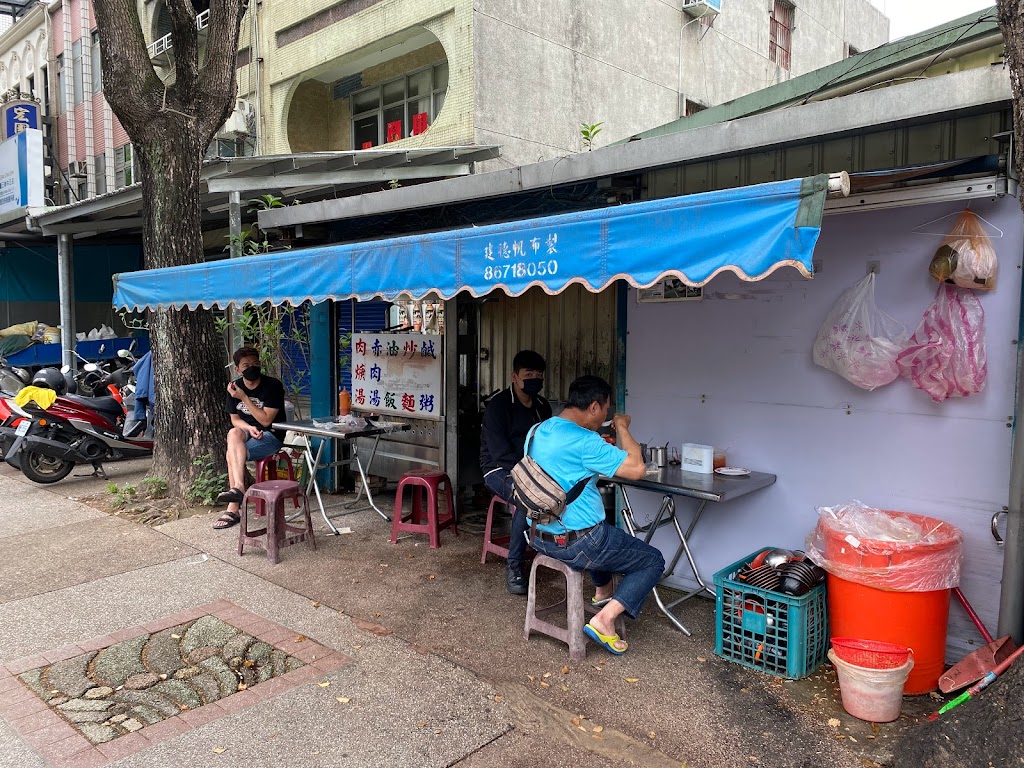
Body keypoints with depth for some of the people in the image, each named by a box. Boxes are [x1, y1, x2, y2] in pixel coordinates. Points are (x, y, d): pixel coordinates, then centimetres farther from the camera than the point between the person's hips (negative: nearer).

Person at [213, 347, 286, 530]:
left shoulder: (273, 386, -14)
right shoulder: (235, 387, 3)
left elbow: (266, 420, -17)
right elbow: (235, 419, 8)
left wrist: (243, 397, -20)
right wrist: (249, 428, -14)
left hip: (271, 435, -5)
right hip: (249, 433, 5)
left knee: (232, 453, -28)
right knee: (234, 433, -31)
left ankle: (233, 509, -28)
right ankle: (238, 488, -36)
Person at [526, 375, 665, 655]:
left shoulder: (537, 431, 3)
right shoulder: (584, 441, -24)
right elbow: (636, 469, -21)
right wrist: (622, 428, -7)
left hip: (539, 537, 9)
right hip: (576, 544, -9)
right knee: (654, 561, 7)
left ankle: (603, 590, 49)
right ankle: (604, 619, -3)